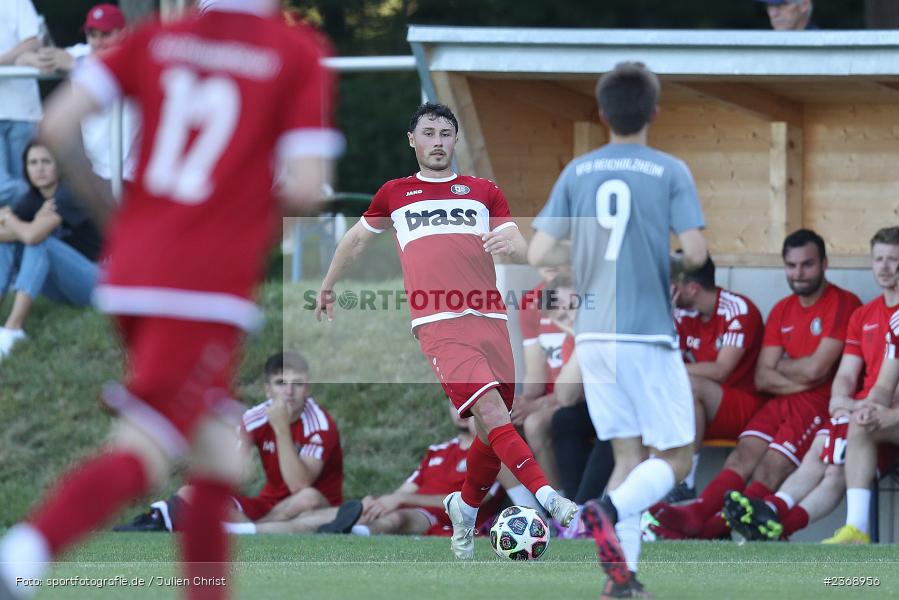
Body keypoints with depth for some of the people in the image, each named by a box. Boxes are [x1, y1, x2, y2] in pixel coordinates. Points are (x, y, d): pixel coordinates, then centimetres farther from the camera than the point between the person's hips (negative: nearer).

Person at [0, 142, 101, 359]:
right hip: (59, 289, 8)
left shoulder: (68, 195, -18)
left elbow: (33, 235, -32)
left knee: (40, 243, -31)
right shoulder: (33, 198, 4)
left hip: (93, 280, -8)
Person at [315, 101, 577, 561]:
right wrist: (328, 286, 41)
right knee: (491, 412, -22)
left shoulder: (483, 192, 18)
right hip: (438, 325, -3)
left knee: (493, 433, 3)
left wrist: (511, 242, -13)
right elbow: (356, 239, 32)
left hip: (490, 320, 3)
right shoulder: (394, 194, 17)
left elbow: (522, 251, 10)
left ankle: (466, 507, 28)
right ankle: (547, 499, -33)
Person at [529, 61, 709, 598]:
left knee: (631, 455, 12)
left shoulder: (577, 173, 6)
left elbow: (539, 254, 2)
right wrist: (685, 264, 11)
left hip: (594, 336, 4)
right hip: (650, 336, -4)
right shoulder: (670, 172, -4)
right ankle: (611, 510, -25)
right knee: (675, 459, 4)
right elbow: (696, 252, -12)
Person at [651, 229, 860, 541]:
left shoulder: (843, 303, -3)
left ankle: (715, 526, -41)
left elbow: (816, 368, -12)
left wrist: (780, 367, 7)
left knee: (771, 468, -24)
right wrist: (800, 379, -8)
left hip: (820, 404, -6)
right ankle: (695, 515, -39)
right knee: (742, 456, -18)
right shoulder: (781, 311, 18)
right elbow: (762, 378, 9)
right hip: (782, 400, 6)